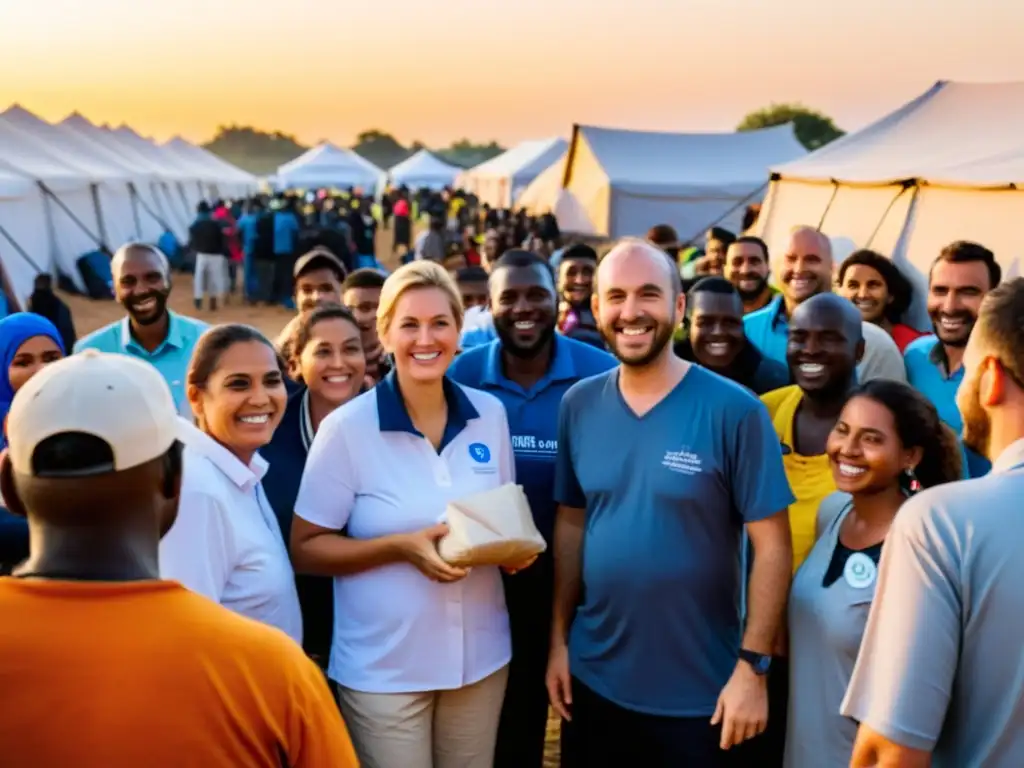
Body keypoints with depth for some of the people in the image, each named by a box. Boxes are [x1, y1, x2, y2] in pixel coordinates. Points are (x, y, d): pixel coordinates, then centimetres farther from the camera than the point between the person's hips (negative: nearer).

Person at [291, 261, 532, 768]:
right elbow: (304, 550, -9)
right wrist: (401, 546, -21)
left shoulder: (490, 415, 0)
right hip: (383, 668, -3)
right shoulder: (347, 427, -12)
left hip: (481, 657, 4)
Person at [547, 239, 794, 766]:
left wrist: (753, 666, -14)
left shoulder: (733, 411, -14)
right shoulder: (579, 405, -1)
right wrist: (559, 638, 5)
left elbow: (772, 545, -12)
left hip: (698, 691, -3)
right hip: (593, 678, 4)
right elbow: (570, 525, 6)